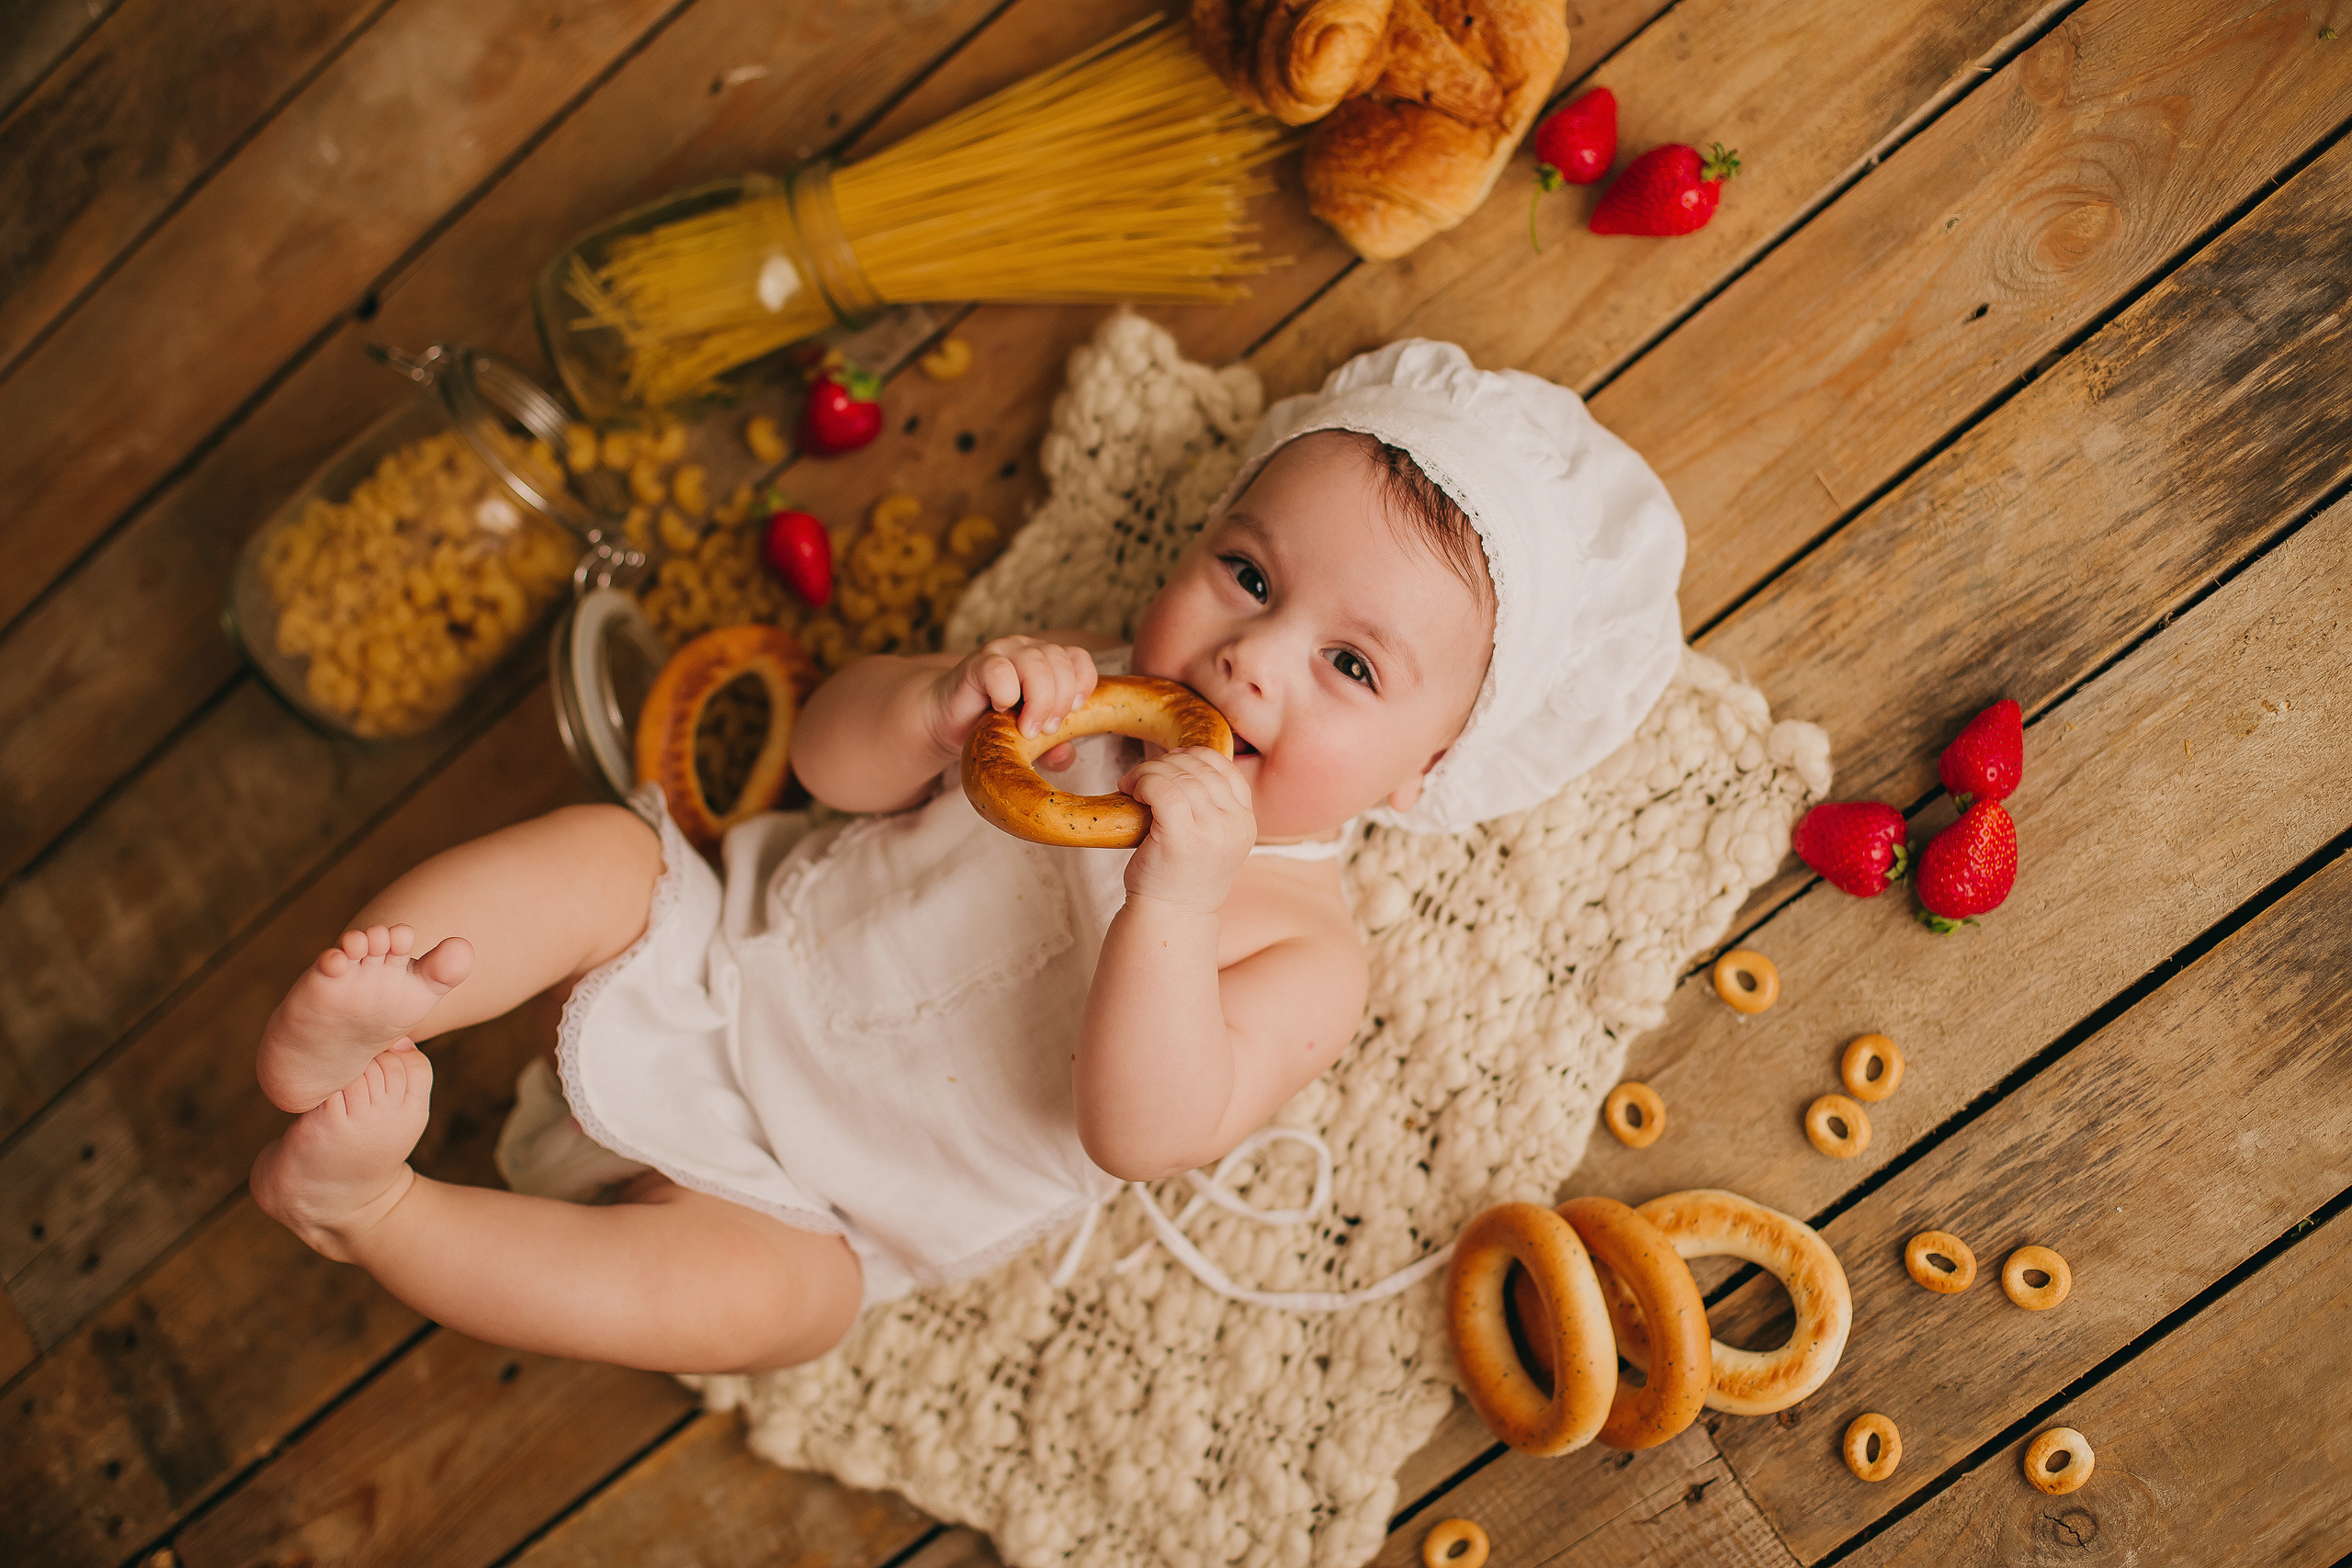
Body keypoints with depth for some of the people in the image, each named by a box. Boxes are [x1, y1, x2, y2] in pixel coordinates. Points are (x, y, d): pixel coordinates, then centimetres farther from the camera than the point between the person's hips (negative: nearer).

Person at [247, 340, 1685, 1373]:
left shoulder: (1307, 953, -17)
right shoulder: (1089, 699, -6)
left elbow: (1143, 1134, -30)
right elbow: (828, 760, -6)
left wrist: (1173, 899, -44)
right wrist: (941, 701, -29)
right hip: (735, 936, 4)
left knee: (752, 1297, -30)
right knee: (593, 851, -18)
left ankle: (376, 1208, -23)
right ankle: (330, 1046, -16)